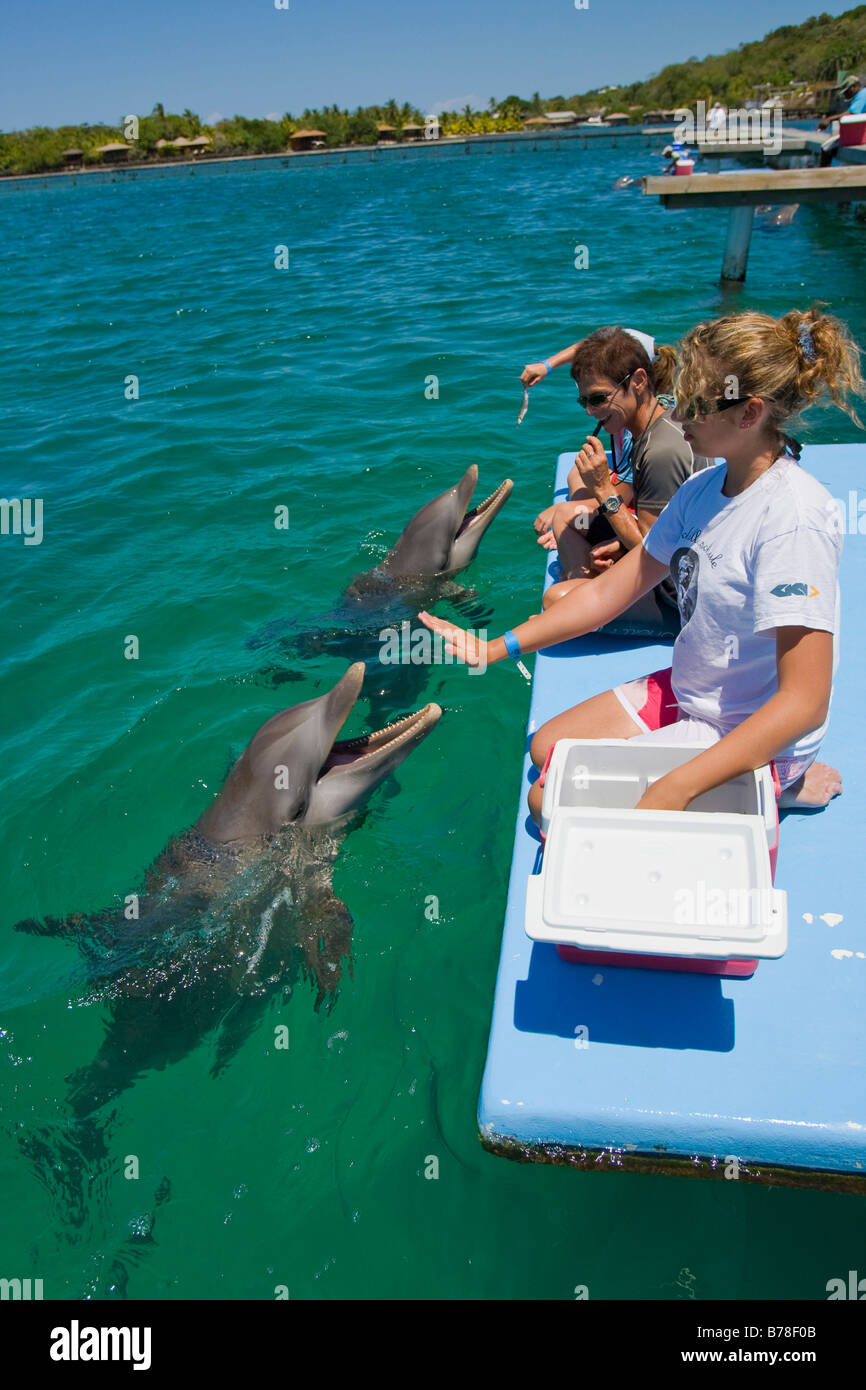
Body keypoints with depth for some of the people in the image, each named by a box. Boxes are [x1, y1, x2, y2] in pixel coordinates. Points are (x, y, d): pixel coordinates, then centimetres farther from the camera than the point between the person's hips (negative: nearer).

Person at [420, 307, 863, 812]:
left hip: (754, 733, -8)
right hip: (688, 693, 8)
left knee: (549, 804, -9)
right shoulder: (704, 487, 0)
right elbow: (607, 592, 1)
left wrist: (675, 791, -37)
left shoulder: (794, 516, -27)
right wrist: (495, 648, -7)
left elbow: (804, 704, -31)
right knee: (547, 749, 14)